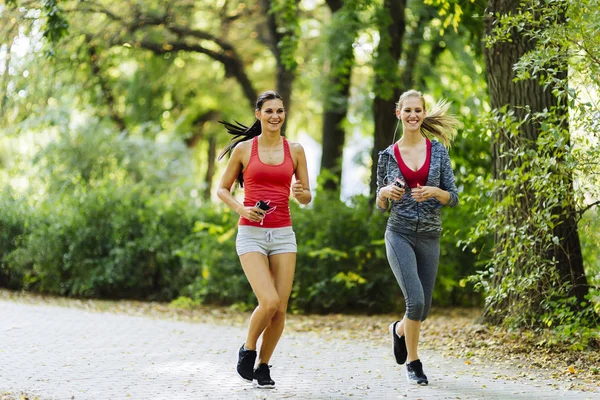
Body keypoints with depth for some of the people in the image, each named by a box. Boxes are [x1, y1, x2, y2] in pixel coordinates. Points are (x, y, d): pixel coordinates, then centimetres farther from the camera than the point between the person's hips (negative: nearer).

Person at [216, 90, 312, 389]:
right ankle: (247, 351, 9)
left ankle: (263, 366, 19)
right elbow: (222, 189, 9)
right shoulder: (244, 149, 2)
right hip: (251, 233, -3)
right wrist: (241, 209, -9)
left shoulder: (295, 150, 7)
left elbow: (306, 199, 13)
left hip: (283, 234, 3)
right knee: (269, 302, -18)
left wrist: (301, 193, -11)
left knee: (280, 309, -1)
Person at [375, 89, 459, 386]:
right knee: (416, 299, -18)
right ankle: (413, 363, 3)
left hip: (430, 237, 2)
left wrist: (435, 192, -15)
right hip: (399, 234, -2)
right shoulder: (388, 155, 4)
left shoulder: (438, 150, 5)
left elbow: (453, 198, 5)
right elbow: (381, 206, 10)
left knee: (423, 308, 7)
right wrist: (385, 192, -12)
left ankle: (400, 329, 42)